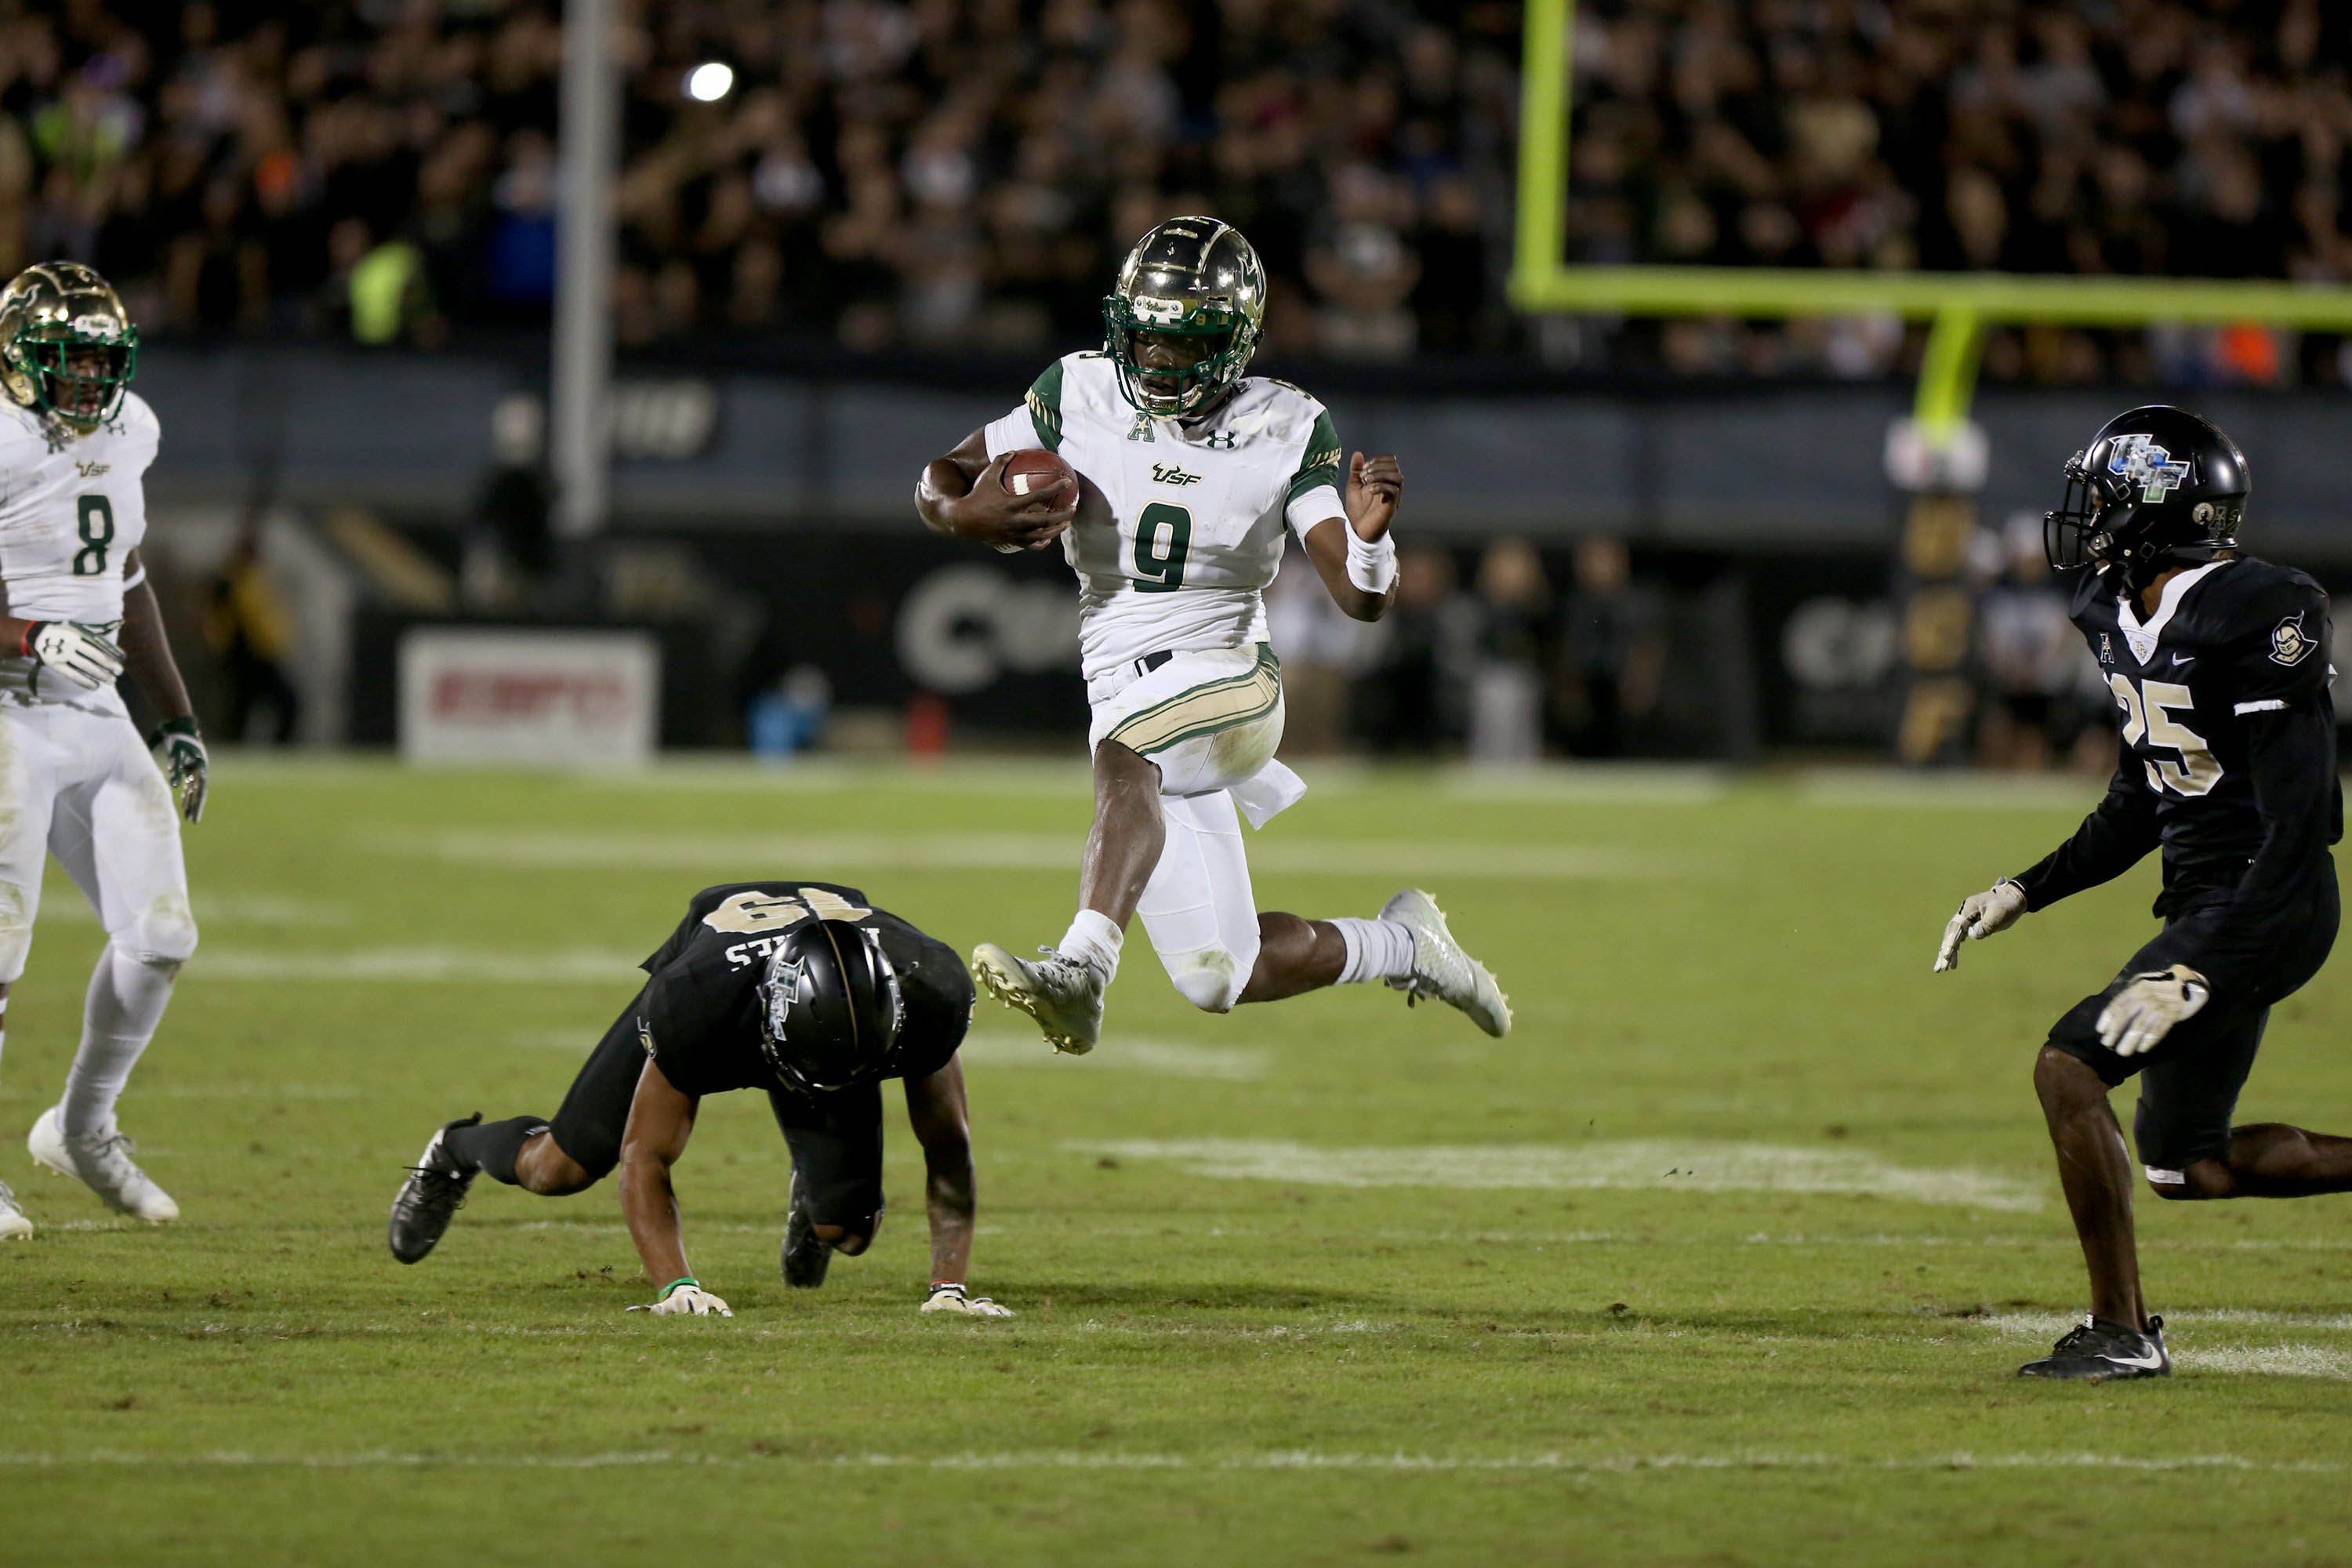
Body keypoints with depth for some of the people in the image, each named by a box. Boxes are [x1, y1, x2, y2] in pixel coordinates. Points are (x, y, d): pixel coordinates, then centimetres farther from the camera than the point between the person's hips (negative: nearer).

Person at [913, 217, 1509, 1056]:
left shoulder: (1284, 431, -6)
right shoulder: (1080, 395, 0)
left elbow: (1362, 599, -9)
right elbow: (940, 480, 6)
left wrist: (1368, 535, -32)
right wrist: (965, 512, -18)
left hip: (1227, 679, -4)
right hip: (1121, 695, 4)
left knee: (1125, 762, -40)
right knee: (1221, 982, 5)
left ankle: (1080, 971, -54)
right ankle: (1402, 944, 29)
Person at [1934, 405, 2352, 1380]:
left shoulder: (2253, 625, -23)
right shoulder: (2125, 619, 5)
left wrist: (2198, 972, -29)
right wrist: (2027, 891, 10)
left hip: (2260, 913, -10)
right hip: (2204, 902, 10)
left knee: (2070, 1069, -16)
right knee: (2187, 1169, 13)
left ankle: (2122, 1331, -8)